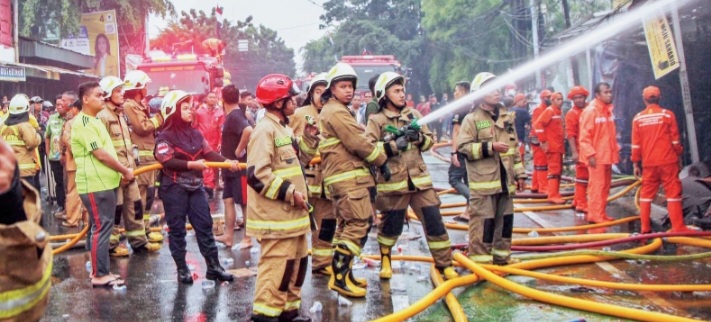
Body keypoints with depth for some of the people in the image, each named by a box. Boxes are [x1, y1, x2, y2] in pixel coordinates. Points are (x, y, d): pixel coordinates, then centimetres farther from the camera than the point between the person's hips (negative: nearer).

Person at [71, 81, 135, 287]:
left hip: (105, 182, 10)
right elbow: (100, 154, -19)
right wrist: (125, 171, -10)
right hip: (95, 185, -10)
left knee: (102, 227, 13)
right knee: (101, 228, -6)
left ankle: (101, 269, 20)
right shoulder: (83, 123, -16)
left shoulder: (94, 121, 16)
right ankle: (99, 275, -1)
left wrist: (120, 173, 10)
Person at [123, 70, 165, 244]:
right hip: (140, 156, -10)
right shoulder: (129, 106, -10)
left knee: (148, 193, 12)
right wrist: (159, 118, -6)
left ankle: (144, 228, 19)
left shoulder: (140, 106, 21)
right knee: (141, 194, -8)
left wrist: (158, 119, 6)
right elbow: (142, 128, -17)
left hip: (149, 155, 10)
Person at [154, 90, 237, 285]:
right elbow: (167, 161, -20)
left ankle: (213, 266, 13)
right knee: (177, 229, 3)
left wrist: (227, 161, -12)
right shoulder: (165, 136, -9)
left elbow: (209, 153, 3)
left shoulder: (195, 134, 11)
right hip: (174, 188, -6)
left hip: (196, 187, 6)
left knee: (205, 225, 7)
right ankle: (182, 269, 14)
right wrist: (192, 164, -26)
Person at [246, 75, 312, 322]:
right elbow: (257, 174, -25)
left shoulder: (284, 128, 15)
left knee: (297, 261, 16)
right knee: (277, 264, -8)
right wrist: (290, 193, -21)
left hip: (291, 212, 10)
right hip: (275, 214, -10)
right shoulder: (265, 130, -16)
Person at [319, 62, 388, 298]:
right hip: (348, 176, -11)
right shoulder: (336, 112, -12)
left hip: (341, 177, 11)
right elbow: (357, 142, -16)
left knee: (347, 225, 16)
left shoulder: (332, 111, 21)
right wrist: (381, 161, -6)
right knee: (360, 224, -13)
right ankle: (339, 276, -14)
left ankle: (342, 273, 21)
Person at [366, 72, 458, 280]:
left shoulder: (413, 115, 12)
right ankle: (385, 259, 31)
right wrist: (394, 145, -19)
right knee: (392, 225, 6)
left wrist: (419, 137, -9)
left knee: (434, 221, 1)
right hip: (393, 181, -4)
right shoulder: (376, 120, -2)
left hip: (419, 179, 4)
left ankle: (444, 263, 12)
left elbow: (429, 142, 12)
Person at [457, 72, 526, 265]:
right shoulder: (472, 119, -5)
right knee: (483, 222, -6)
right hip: (483, 182, -7)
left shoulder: (505, 118, 16)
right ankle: (480, 261, 1)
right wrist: (490, 147, -19)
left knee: (505, 220, 12)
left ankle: (502, 258, 25)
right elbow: (463, 147, -13)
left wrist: (519, 174, 18)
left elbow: (514, 148, 21)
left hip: (505, 180, 7)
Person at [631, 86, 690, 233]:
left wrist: (636, 164, 10)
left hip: (648, 163, 2)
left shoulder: (638, 118, 2)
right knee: (673, 192, 1)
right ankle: (678, 227, -1)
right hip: (667, 161, -2)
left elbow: (636, 144, 4)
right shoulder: (668, 115, -3)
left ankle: (645, 228, 8)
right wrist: (679, 157, 11)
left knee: (646, 193, 9)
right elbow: (675, 140, 0)